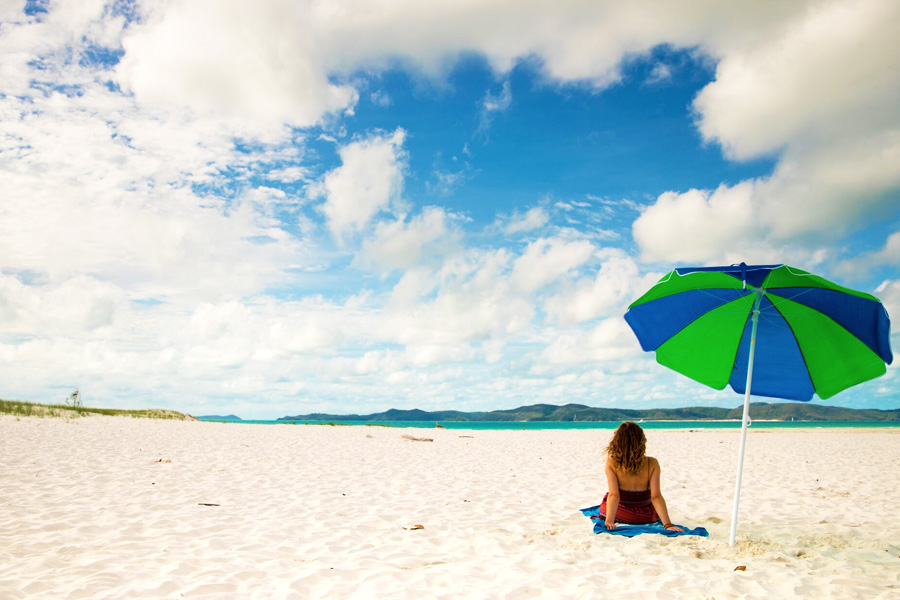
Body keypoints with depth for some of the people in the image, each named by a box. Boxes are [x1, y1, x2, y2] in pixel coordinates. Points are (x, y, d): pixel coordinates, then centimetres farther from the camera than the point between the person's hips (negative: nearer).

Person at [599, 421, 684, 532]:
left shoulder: (611, 463, -22)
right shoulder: (652, 464, -20)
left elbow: (614, 495, -28)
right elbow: (656, 496, -24)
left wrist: (609, 521, -31)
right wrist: (668, 524, -21)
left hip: (618, 514, -1)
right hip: (644, 517, 1)